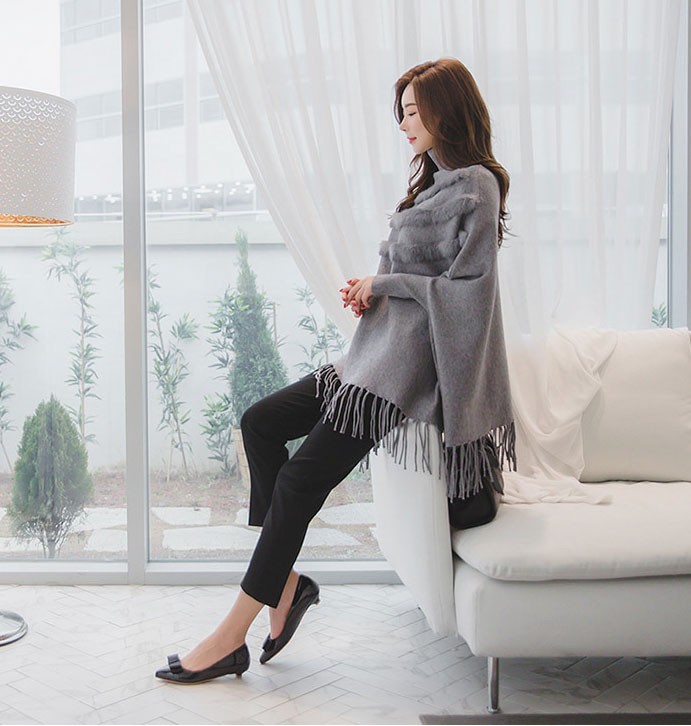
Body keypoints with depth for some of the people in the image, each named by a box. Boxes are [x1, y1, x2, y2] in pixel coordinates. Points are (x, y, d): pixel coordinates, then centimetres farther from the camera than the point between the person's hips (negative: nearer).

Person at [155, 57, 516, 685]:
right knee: (260, 423, 4)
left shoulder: (475, 186, -7)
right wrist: (369, 292, 4)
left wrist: (383, 283, -7)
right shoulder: (435, 183, 22)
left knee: (301, 481, -13)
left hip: (404, 367, -10)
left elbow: (465, 284, -16)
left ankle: (233, 636, -4)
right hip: (374, 355, 10)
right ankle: (284, 579, 8)